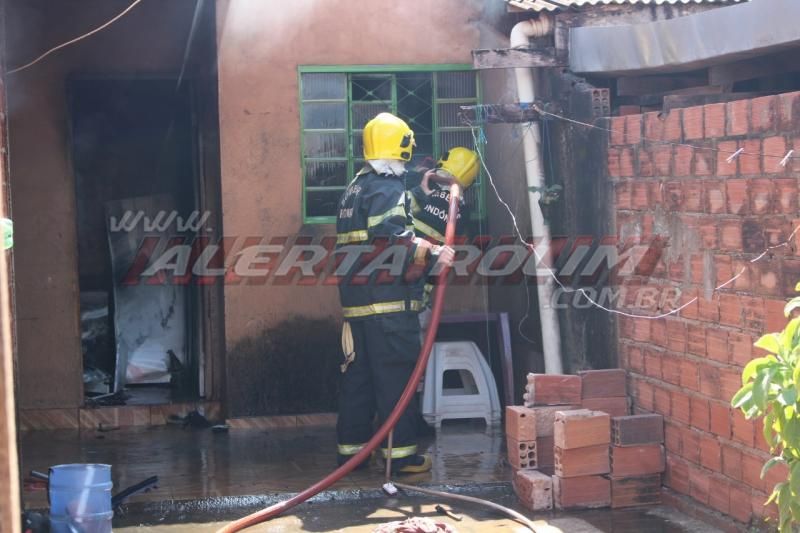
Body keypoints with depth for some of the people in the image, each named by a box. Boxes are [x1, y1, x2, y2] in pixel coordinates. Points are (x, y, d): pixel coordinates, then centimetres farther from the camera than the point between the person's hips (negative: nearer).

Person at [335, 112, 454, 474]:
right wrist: (433, 255, -22)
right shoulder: (388, 189, -10)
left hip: (355, 298, 9)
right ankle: (402, 454, -2)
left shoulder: (355, 188, 19)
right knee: (396, 376, -5)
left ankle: (350, 448, 17)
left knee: (357, 374, 12)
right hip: (389, 299, -9)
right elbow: (393, 241, -24)